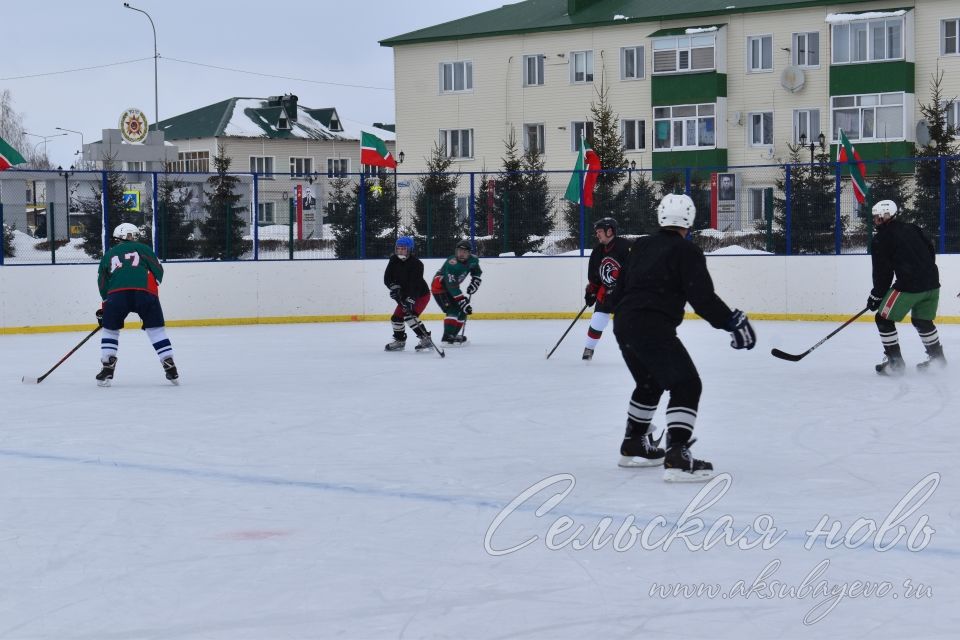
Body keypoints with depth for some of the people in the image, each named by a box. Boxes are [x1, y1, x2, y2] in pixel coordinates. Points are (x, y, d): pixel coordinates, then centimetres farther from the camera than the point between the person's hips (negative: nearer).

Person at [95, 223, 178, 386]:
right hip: (145, 292, -1)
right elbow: (158, 271, 13)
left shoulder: (108, 255, 27)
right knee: (156, 329, 8)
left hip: (116, 294, 1)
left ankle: (107, 368, 10)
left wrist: (103, 310, 31)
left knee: (110, 329, 18)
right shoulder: (143, 249, 22)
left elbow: (103, 285, 24)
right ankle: (170, 369, 3)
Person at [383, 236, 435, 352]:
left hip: (421, 295, -8)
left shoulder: (416, 263, -27)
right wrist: (394, 287, -26)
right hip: (405, 295, 8)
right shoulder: (394, 261, -5)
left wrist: (410, 300, -43)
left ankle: (425, 339, -23)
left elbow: (415, 284, -35)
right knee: (396, 317, 10)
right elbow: (387, 278, -7)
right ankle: (400, 341, 30)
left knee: (409, 315, -25)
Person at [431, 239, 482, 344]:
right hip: (439, 287, -9)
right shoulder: (452, 264, -34)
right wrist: (463, 302, -38)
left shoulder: (472, 260, -10)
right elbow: (452, 287, -36)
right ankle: (447, 337, -27)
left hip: (452, 286, 9)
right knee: (453, 310, -23)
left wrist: (475, 281, 1)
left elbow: (476, 271, 16)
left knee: (463, 311, 9)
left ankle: (453, 335, 21)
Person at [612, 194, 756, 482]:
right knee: (686, 385, -9)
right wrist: (731, 321, -12)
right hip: (653, 327, -9)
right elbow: (703, 297, -15)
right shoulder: (686, 251, -6)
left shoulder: (642, 246, 17)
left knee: (650, 383, 28)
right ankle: (676, 458, -23)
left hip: (624, 324, 9)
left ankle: (633, 447, 38)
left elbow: (621, 287, 25)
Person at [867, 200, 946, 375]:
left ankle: (895, 362, 2)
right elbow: (930, 251, 18)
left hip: (909, 286, -7)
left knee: (884, 319, 5)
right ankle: (937, 358, 30)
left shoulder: (881, 238, -2)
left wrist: (876, 296, 8)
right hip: (932, 284, 7)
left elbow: (882, 272, -3)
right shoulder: (912, 229, 16)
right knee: (922, 321, 26)